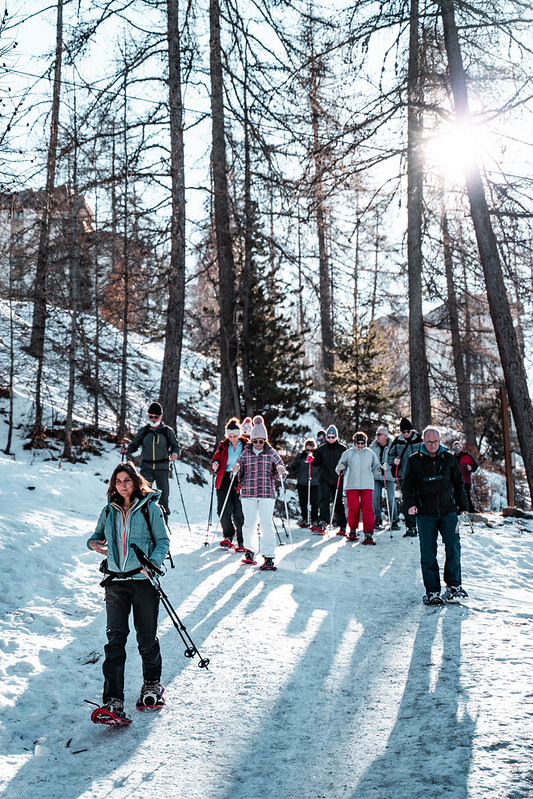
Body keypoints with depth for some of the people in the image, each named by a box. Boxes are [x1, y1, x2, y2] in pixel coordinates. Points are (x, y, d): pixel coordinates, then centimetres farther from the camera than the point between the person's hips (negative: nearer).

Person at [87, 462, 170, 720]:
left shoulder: (150, 507, 1)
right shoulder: (109, 511, 13)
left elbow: (163, 540, 0)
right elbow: (97, 536, 24)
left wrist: (153, 563, -18)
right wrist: (94, 543, 0)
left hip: (143, 580, -2)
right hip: (116, 581, 3)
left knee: (147, 637, 5)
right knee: (115, 638, -7)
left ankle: (151, 685, 30)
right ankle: (113, 701, -11)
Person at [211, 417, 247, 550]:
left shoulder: (246, 446, 5)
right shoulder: (223, 446, 10)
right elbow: (215, 459, 11)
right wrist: (215, 465, -12)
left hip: (240, 480, -2)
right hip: (224, 480, 2)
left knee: (238, 512, -7)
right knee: (223, 510, -6)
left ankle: (242, 541, 5)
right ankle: (228, 535, 17)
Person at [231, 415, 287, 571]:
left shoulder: (271, 453, 6)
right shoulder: (245, 453, 9)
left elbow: (280, 473, 9)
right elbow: (239, 475, 11)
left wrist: (281, 471, -13)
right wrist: (236, 470, -10)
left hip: (267, 493, -1)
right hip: (248, 493, 1)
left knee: (266, 524, -8)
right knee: (249, 524, 2)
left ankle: (269, 558, -6)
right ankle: (250, 551, 24)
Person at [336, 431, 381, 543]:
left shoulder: (371, 454, 14)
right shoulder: (348, 453, 10)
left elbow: (375, 469, 21)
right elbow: (339, 468, 11)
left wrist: (380, 470, 0)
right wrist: (340, 469, -11)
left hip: (367, 485, 0)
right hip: (351, 485, 0)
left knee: (367, 508, -10)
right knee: (353, 508, -5)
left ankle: (369, 534, -11)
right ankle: (352, 530, 14)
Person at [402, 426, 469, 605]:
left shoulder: (448, 458, 8)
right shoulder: (414, 461, 3)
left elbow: (458, 484, 15)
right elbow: (407, 485, 6)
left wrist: (463, 507, 13)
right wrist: (410, 504, -8)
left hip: (448, 512, 1)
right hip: (425, 514, -1)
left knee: (453, 548, -5)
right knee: (428, 554, -1)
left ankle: (453, 585, 12)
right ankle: (432, 591, 6)